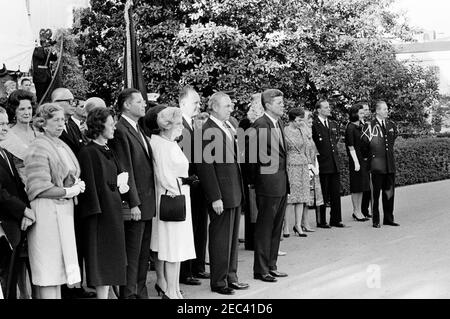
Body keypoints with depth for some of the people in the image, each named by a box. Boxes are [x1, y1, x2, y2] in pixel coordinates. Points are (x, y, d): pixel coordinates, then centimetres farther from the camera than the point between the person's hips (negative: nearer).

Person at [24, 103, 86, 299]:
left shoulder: (61, 145, 15)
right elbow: (39, 188, -16)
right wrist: (68, 191, -12)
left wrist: (77, 185, 5)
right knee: (49, 269, -4)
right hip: (47, 211, -8)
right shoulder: (38, 149, -10)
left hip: (64, 210, 8)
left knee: (57, 266, 12)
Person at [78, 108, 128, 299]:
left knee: (111, 259, 11)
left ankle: (105, 293, 18)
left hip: (113, 209, 9)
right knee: (103, 259, -3)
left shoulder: (107, 150, 13)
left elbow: (118, 175, 22)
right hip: (102, 209, -9)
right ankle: (102, 295, 3)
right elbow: (91, 186, -17)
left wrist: (120, 184, 3)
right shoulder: (88, 152, -13)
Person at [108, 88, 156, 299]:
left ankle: (141, 292, 24)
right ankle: (129, 294, 6)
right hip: (135, 204, -9)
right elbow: (125, 170, -17)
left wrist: (150, 200, 14)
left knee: (144, 254, 15)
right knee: (132, 254, -2)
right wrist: (133, 203, -19)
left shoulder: (138, 130, 16)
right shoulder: (120, 131, -13)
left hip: (148, 202, 9)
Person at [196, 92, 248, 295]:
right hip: (221, 194, -8)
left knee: (233, 237, 15)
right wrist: (215, 197, -19)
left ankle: (231, 276, 27)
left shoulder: (229, 126, 12)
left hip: (235, 192, 8)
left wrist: (239, 190, 9)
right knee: (220, 238, 2)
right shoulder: (208, 131, -14)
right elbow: (205, 166, -17)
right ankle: (219, 281, 13)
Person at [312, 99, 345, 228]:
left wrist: (333, 151, 14)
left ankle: (336, 220, 17)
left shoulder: (334, 125, 14)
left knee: (336, 193, 9)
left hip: (334, 164, 7)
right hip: (322, 164, -7)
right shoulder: (313, 125, -9)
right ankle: (321, 221, 8)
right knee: (322, 194, 0)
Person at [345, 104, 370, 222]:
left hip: (363, 159, 8)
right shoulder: (350, 128, -12)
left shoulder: (360, 127, 13)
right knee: (356, 187, 0)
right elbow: (351, 147, -15)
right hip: (356, 159, -8)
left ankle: (359, 211, 18)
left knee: (362, 186, 11)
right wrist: (356, 162, -18)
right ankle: (356, 211, 8)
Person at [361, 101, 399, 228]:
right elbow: (364, 143, -5)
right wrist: (370, 156, 4)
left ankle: (388, 218, 19)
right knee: (376, 193, -1)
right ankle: (375, 220, 6)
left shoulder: (391, 125, 10)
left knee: (389, 192, 10)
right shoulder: (371, 126, -8)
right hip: (376, 164, -5)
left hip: (390, 163, 5)